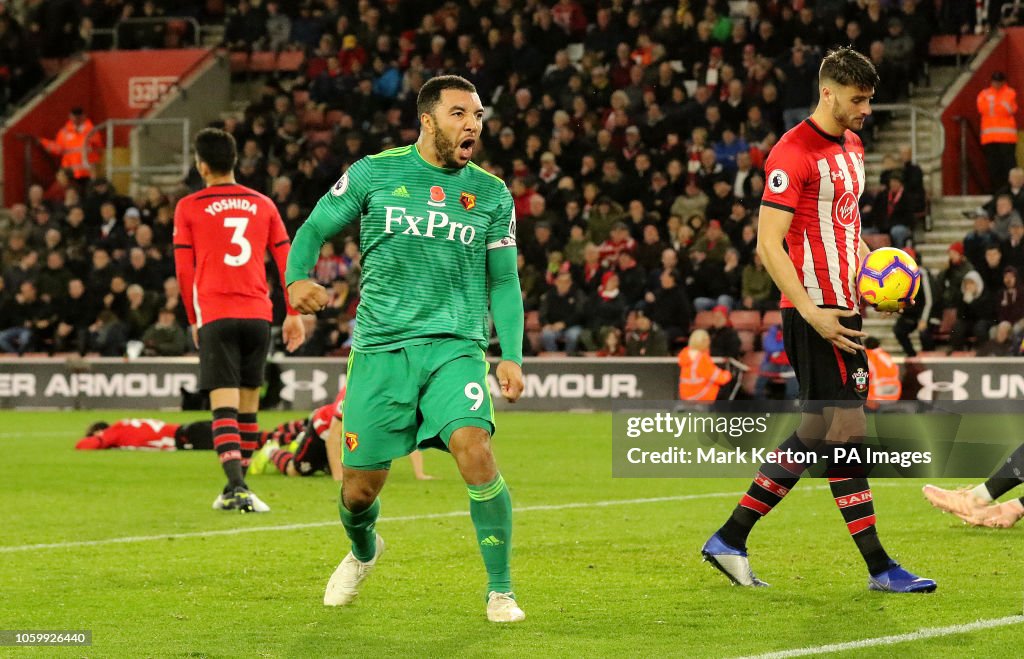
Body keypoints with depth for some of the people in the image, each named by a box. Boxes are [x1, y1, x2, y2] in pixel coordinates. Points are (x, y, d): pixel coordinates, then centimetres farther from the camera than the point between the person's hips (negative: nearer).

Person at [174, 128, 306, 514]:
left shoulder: (188, 208, 2)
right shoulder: (262, 205, 11)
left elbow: (184, 271, 4)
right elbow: (286, 262, 11)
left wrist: (194, 320, 14)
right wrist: (293, 314, 17)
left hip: (215, 316, -3)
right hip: (258, 314, 3)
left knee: (224, 405, -9)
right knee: (248, 403, 13)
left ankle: (237, 488, -25)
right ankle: (236, 489, 18)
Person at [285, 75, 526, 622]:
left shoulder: (491, 194, 7)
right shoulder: (373, 173, 3)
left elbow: (503, 281, 12)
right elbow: (314, 228, 10)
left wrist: (512, 356, 0)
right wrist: (298, 277, -11)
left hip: (455, 346, 0)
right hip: (379, 346, 0)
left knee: (473, 446, -27)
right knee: (360, 488, 3)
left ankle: (501, 590, -13)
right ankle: (363, 551, 42)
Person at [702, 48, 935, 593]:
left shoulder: (851, 145, 15)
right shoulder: (794, 153, -14)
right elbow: (769, 245, -17)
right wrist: (811, 313, -23)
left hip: (840, 309, 10)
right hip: (816, 312, -10)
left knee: (820, 434, 10)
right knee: (846, 430, -7)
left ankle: (730, 539, 16)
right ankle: (879, 568, -3)